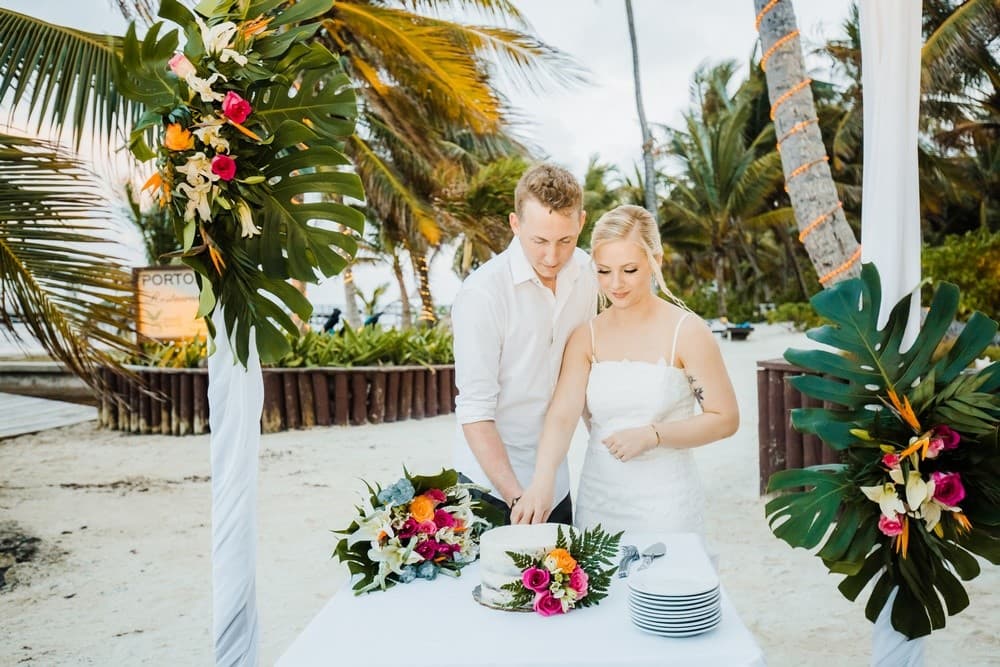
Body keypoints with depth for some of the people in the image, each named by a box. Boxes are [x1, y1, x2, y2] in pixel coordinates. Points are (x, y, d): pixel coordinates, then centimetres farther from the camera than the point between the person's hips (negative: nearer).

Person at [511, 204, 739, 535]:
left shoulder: (686, 332, -8)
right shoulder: (586, 337, 0)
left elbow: (725, 419, -5)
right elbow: (562, 415, -12)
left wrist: (651, 435, -18)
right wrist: (542, 479, -29)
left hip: (666, 507, -3)